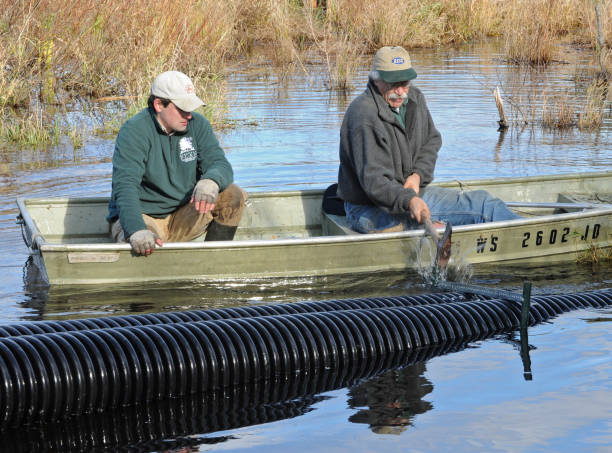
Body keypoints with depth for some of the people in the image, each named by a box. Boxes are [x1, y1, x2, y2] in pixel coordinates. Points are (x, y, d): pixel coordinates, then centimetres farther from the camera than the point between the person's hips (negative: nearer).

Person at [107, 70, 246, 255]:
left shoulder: (197, 124, 0)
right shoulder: (134, 131, -18)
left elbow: (220, 164, -8)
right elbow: (125, 185, -29)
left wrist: (211, 181, -36)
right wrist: (136, 230, -48)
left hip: (182, 218, 6)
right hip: (143, 216, -6)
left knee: (234, 195, -15)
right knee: (140, 245, -41)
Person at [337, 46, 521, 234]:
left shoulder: (414, 98, 4)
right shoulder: (364, 117, -25)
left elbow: (432, 141, 16)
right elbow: (373, 180, -30)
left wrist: (418, 175, -4)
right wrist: (409, 201, -44)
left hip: (410, 192, 9)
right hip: (369, 209, -9)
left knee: (482, 202, 3)